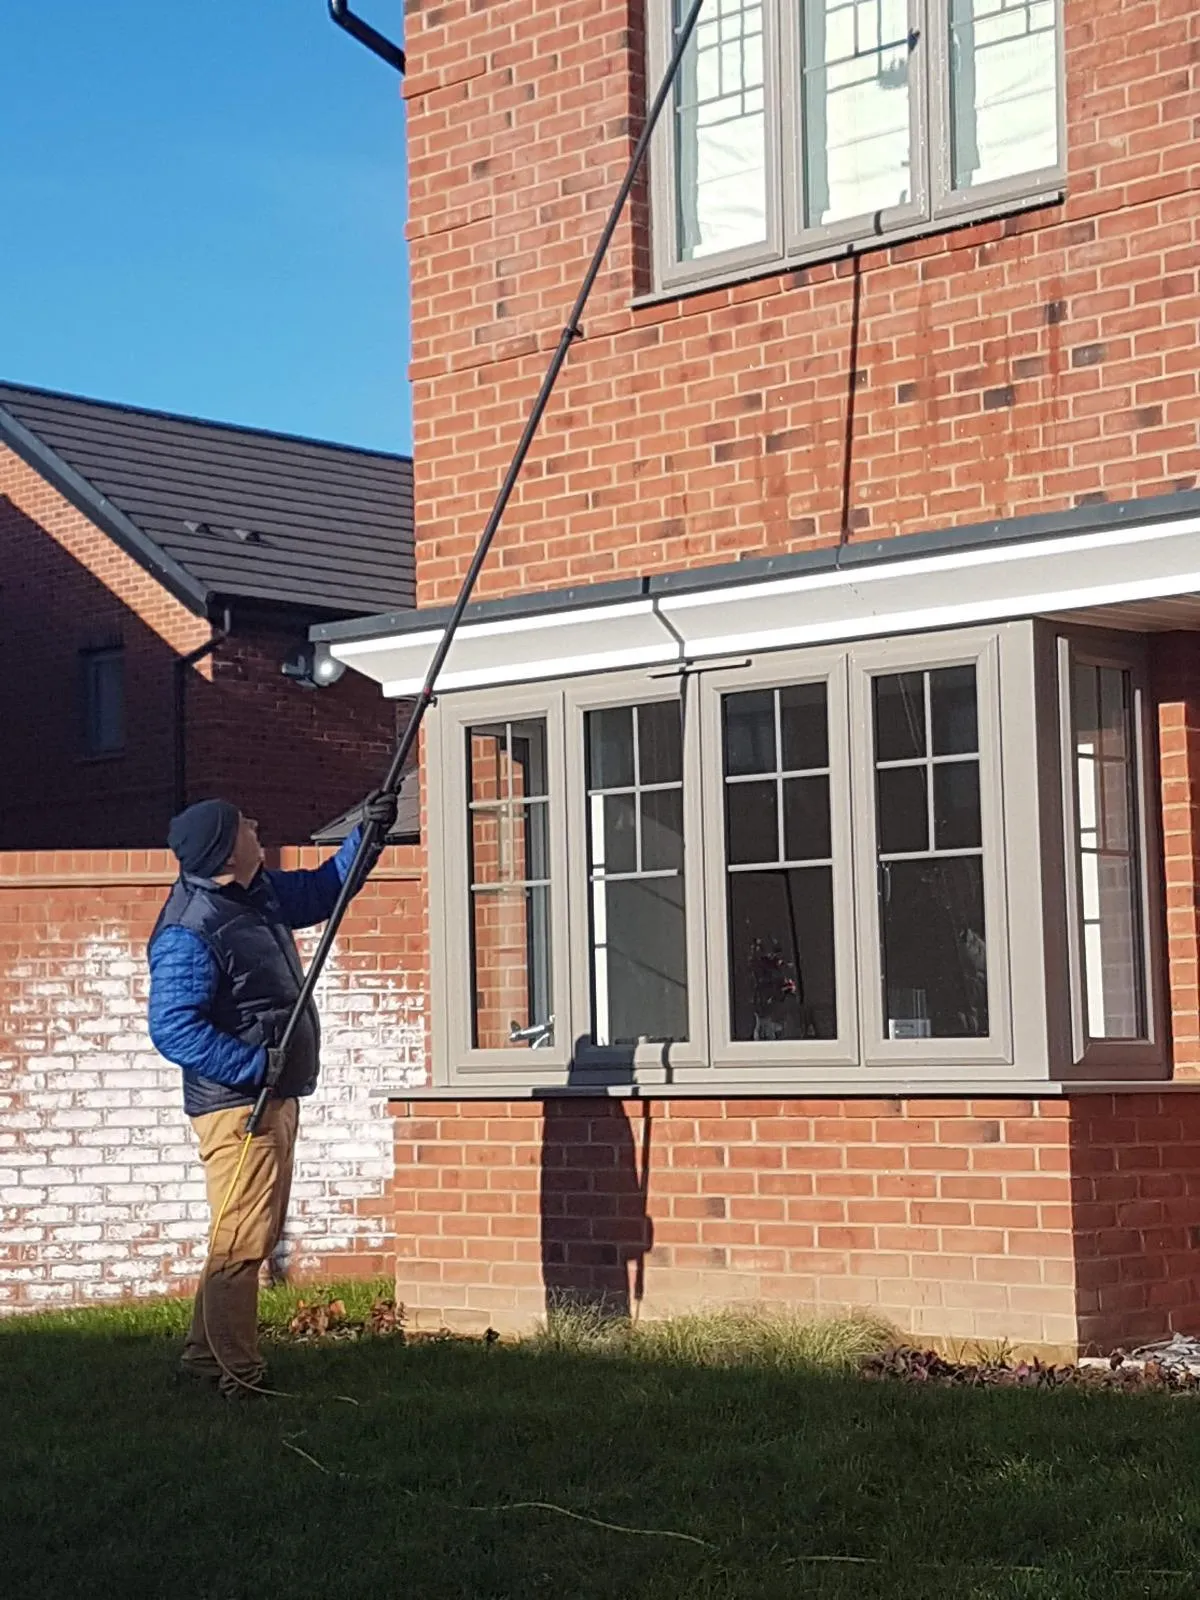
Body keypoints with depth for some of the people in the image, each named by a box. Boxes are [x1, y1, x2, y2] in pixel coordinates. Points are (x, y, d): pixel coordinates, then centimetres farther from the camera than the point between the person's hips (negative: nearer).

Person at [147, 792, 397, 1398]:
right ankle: (239, 1377, -2)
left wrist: (367, 834, 14)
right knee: (242, 1241, -8)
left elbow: (323, 889, 26)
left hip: (273, 1098, 10)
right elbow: (172, 1028, -25)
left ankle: (205, 1355, 27)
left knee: (257, 1236, 16)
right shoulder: (190, 933, -21)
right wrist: (254, 1065, -26)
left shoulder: (260, 894, 8)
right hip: (235, 1104, -10)